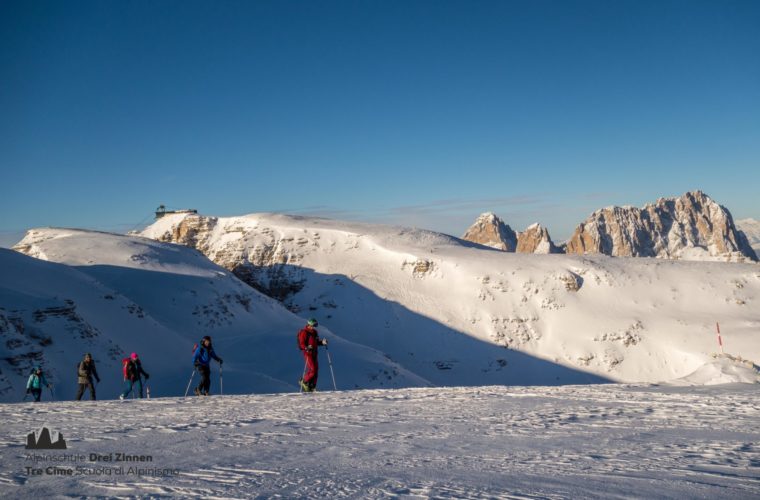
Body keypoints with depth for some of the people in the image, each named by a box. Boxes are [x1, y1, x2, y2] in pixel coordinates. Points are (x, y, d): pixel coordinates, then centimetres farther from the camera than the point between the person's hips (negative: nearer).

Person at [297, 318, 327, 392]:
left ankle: (312, 387, 16)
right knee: (312, 370, -15)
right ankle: (304, 382, 7)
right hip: (308, 353, -8)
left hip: (314, 353, 8)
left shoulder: (315, 332, 12)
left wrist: (322, 342, 3)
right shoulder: (304, 333, -12)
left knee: (316, 370, 7)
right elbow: (301, 344, -15)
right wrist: (307, 348, -33)